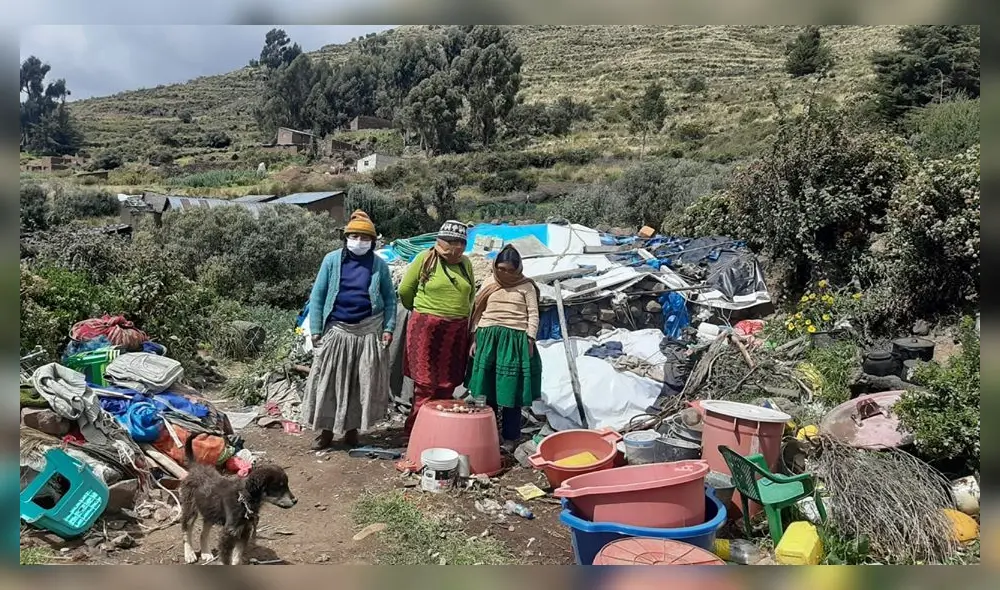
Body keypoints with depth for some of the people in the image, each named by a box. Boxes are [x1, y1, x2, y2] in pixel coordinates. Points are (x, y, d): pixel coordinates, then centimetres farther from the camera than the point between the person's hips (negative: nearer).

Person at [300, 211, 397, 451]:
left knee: (363, 383, 7)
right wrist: (316, 330, -4)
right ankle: (326, 429, 15)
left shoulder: (379, 265, 1)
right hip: (336, 330, 0)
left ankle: (352, 428, 22)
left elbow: (390, 298, 7)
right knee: (328, 382, 3)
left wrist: (388, 328, -3)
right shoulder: (332, 260, -1)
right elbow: (317, 295, 0)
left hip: (368, 332, 1)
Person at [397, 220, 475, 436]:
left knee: (448, 385, 9)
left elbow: (471, 294, 22)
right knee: (426, 385, -2)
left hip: (457, 331, 4)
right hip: (426, 329, -4)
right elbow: (404, 290, 4)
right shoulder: (425, 258, -3)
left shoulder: (465, 263, 9)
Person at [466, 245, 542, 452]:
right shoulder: (488, 284, 9)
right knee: (488, 388, 6)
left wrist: (530, 340, -8)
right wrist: (475, 339, 8)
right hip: (488, 338, 3)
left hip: (515, 340, -3)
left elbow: (533, 314, 0)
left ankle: (510, 438, 7)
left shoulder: (526, 286, 1)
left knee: (512, 390, -2)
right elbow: (478, 312, 11)